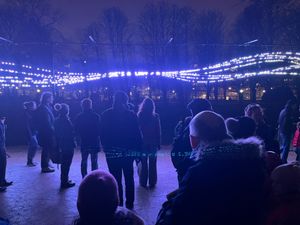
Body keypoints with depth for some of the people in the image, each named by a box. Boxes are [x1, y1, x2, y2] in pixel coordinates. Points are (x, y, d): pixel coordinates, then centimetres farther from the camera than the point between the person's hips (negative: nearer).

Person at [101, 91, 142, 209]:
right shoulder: (131, 115, -7)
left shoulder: (106, 115, -5)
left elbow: (103, 134, -2)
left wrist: (105, 147, 9)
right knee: (129, 178, 16)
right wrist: (138, 149, 0)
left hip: (111, 151, 0)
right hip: (128, 151, 1)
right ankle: (129, 203, 23)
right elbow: (137, 134, -6)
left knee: (116, 178, 9)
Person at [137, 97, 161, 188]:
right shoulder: (156, 116, -8)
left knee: (143, 163, 12)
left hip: (142, 143, 0)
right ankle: (152, 183, 18)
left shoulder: (139, 116, -10)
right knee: (152, 164, 11)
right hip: (153, 143, 1)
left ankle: (143, 182, 18)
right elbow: (158, 132, -4)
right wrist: (158, 143, 5)